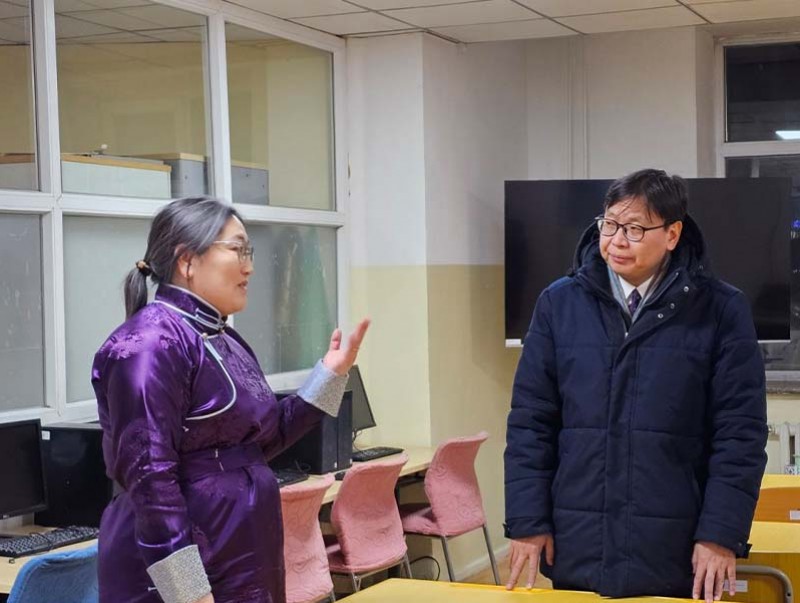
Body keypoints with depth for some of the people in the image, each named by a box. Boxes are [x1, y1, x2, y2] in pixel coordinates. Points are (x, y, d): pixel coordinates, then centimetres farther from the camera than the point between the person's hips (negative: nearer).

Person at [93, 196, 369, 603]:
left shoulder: (224, 340, 12)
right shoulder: (151, 344, -17)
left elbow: (261, 439, 21)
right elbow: (150, 481, -23)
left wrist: (331, 373, 13)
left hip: (244, 564, 9)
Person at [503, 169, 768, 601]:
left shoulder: (720, 310, -2)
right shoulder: (559, 303, 3)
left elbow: (740, 433, -2)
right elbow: (530, 422, 4)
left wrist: (721, 534, -8)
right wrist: (527, 522, -1)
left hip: (677, 558, -1)